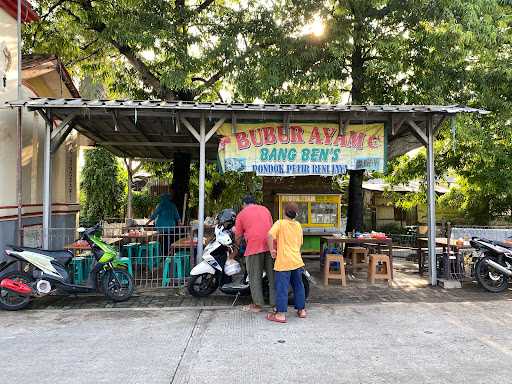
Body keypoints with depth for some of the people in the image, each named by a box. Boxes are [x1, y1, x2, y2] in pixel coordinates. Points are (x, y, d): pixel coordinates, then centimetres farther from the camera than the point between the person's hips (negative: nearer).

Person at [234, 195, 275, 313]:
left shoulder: (242, 214, 11)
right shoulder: (265, 209, 21)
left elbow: (238, 236, 13)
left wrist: (237, 244, 32)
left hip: (254, 247, -4)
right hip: (270, 245, 4)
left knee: (255, 277, 6)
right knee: (272, 275, 9)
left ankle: (257, 305, 10)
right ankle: (276, 303, 13)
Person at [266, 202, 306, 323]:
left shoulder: (280, 223, -7)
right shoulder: (298, 225, 10)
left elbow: (270, 235, -23)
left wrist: (272, 250, -12)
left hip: (284, 261, -6)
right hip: (297, 260, 6)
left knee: (282, 287, -2)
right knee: (298, 285, 16)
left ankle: (281, 314, 1)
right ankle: (301, 310, 26)